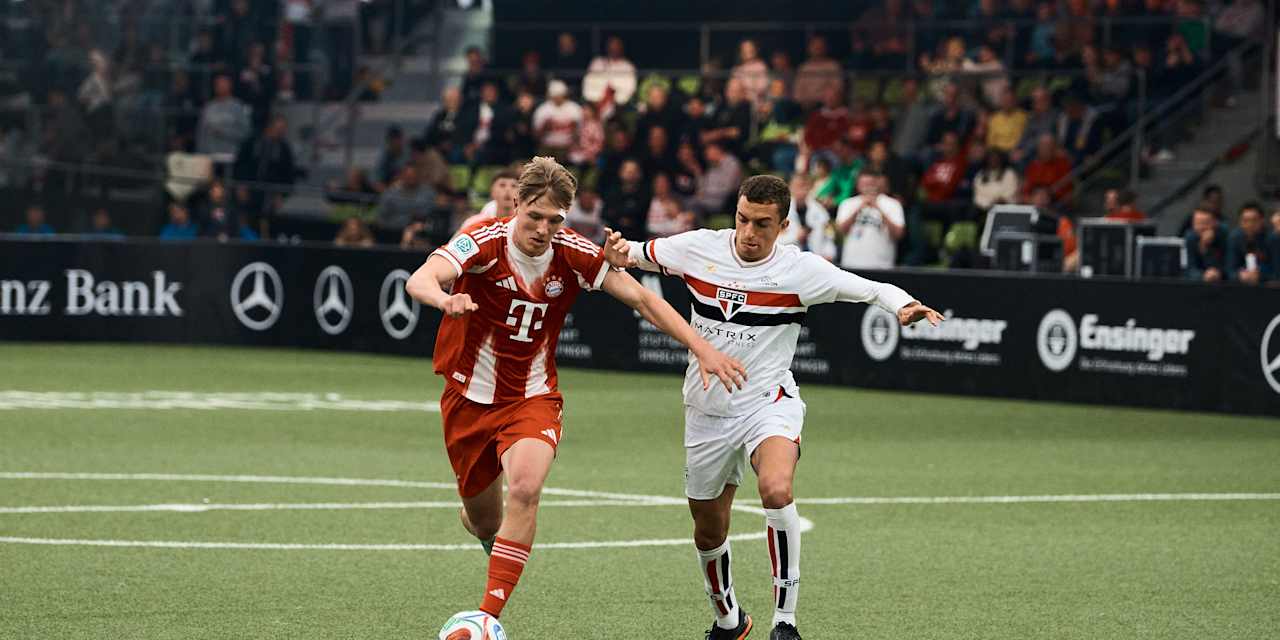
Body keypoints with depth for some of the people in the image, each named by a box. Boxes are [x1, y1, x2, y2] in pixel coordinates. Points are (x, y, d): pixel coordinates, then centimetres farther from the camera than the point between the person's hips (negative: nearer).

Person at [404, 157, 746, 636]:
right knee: (484, 521, 11)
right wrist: (445, 298, -60)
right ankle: (473, 518, 52)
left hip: (532, 399, 1)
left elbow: (642, 299, -2)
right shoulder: (484, 242, -18)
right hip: (470, 398, 0)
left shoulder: (573, 255, -10)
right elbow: (420, 280, -35)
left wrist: (702, 348, -11)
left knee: (525, 489, -28)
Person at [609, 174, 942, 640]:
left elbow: (872, 289, -8)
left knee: (776, 489, -34)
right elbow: (637, 253, 12)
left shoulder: (800, 269, -10)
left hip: (769, 404, -4)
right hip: (708, 411, 4)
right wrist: (618, 255, -12)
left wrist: (904, 306, -30)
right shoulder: (700, 248, -3)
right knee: (709, 532, 13)